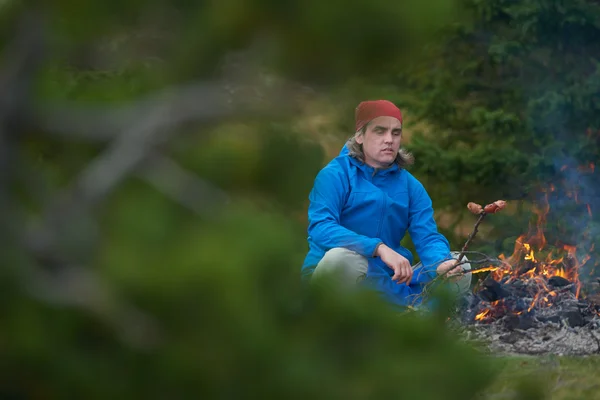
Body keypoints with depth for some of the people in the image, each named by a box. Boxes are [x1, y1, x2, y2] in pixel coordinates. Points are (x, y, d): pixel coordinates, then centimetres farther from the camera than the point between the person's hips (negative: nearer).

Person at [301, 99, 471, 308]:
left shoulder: (410, 186, 8)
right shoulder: (334, 175, -8)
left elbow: (428, 237, -3)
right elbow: (320, 228, -24)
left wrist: (441, 264, -29)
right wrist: (379, 248, -37)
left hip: (385, 279, 6)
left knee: (460, 268, -5)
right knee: (343, 258, -38)